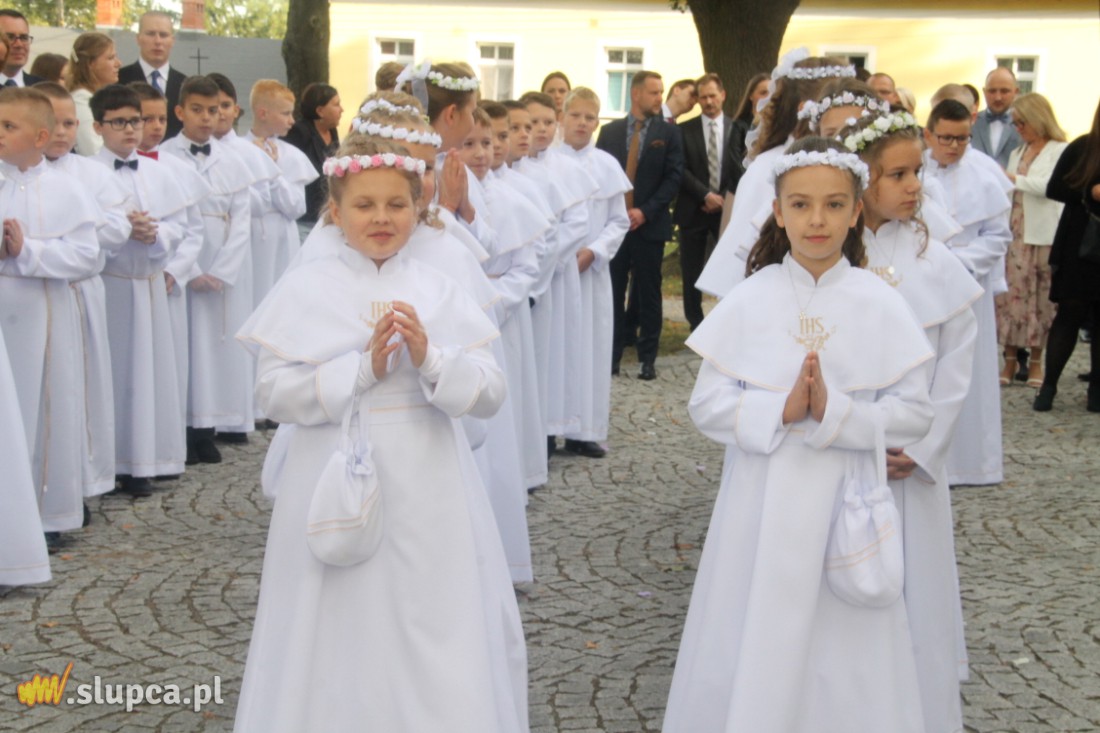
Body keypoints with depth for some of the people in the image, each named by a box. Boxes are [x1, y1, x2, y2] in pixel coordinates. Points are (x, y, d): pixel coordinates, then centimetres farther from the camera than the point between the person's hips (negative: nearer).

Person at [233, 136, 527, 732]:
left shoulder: (438, 291, 3)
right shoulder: (305, 288, -3)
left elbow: (490, 394, -1)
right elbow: (275, 392, -9)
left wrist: (429, 359, -18)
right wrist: (364, 367, -18)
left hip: (427, 493, 2)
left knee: (437, 635, 9)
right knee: (342, 643, 7)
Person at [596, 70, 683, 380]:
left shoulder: (668, 133, 3)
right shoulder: (610, 131, 8)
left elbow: (674, 177, -4)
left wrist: (645, 211, -13)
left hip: (649, 224, -1)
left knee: (649, 293, 3)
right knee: (612, 292, 4)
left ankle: (648, 358, 9)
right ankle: (611, 355, 12)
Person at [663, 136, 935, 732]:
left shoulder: (881, 305, -3)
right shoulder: (749, 300, -2)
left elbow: (914, 414, -5)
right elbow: (706, 404, -4)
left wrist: (833, 413, -19)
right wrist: (782, 410, -18)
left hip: (845, 504, 0)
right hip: (761, 501, 1)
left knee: (842, 656, 7)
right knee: (751, 654, 8)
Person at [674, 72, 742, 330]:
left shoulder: (736, 129, 3)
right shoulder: (685, 130, 3)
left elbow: (739, 170, 2)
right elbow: (681, 171, -3)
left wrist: (724, 198, -8)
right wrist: (706, 195, -12)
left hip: (726, 208, -1)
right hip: (693, 210, 1)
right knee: (692, 273, 5)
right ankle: (696, 325, 14)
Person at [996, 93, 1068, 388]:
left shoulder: (1060, 151, -2)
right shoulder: (1017, 153, 19)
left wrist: (1014, 179, -14)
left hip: (1044, 235, -5)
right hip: (1016, 233, 5)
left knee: (1042, 297, 1)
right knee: (1012, 294, -2)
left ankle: (1036, 361, 8)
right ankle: (1010, 360, 2)